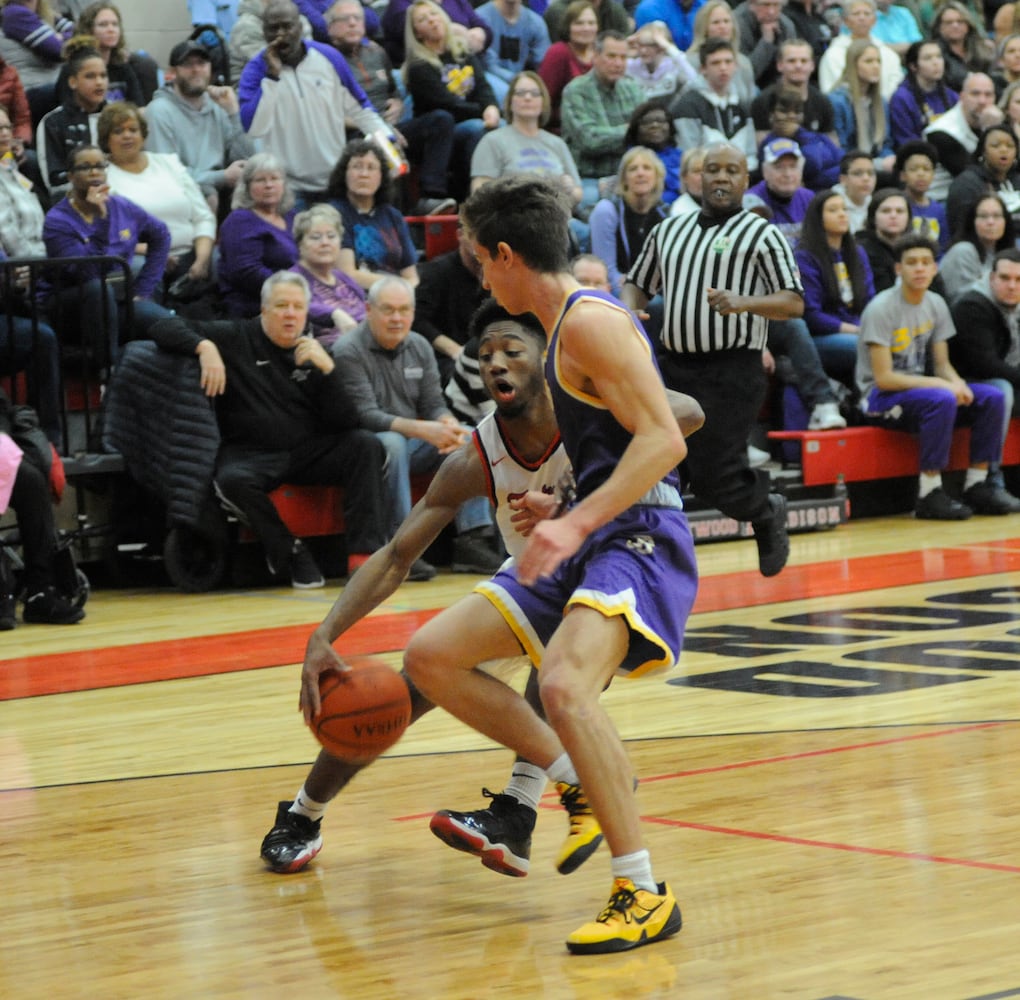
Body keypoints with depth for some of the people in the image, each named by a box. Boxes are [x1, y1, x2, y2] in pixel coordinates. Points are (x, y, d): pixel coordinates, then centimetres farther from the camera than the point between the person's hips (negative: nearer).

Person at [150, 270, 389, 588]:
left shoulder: (314, 351, 11)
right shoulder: (236, 338, 5)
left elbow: (345, 423, 2)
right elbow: (165, 328, 1)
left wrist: (327, 368, -12)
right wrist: (204, 347, -18)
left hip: (310, 451, 3)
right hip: (252, 453, -3)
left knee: (366, 445, -22)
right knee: (232, 480, -36)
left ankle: (364, 553, -27)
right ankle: (290, 554, -16)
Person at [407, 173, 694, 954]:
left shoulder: (591, 323, -13)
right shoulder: (567, 326, 17)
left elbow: (664, 441, -22)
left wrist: (576, 523, -29)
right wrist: (561, 513, 36)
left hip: (640, 538, -11)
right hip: (589, 542, 11)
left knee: (564, 684, -34)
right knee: (431, 657, 7)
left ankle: (646, 895, -26)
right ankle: (585, 781, 13)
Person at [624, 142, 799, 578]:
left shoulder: (762, 235, -1)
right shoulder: (669, 230, 15)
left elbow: (794, 302, -7)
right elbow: (638, 284, 24)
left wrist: (742, 303, -25)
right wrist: (627, 311, 0)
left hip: (731, 372, -5)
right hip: (672, 366, 5)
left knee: (712, 478, -7)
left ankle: (767, 513, 24)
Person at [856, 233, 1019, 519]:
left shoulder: (936, 305, 6)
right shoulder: (882, 309, -16)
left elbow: (942, 364, 11)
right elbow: (883, 377, -19)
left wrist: (957, 383, -14)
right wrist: (939, 384, -23)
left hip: (917, 387, 8)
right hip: (880, 398, -8)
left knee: (992, 397, -9)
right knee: (941, 400, -36)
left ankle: (977, 485, -6)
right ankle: (929, 495, -32)